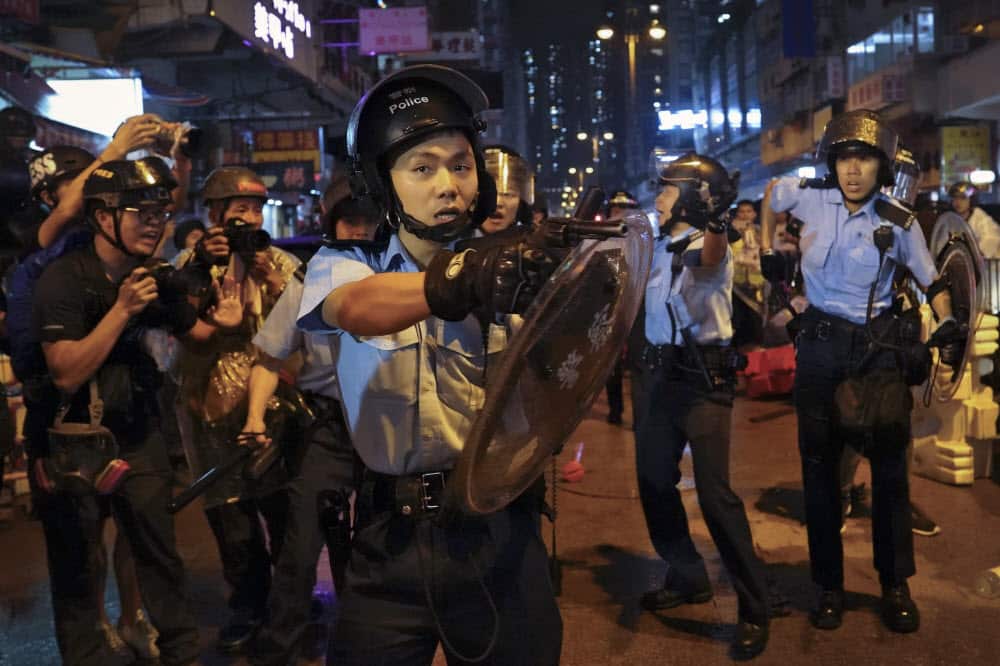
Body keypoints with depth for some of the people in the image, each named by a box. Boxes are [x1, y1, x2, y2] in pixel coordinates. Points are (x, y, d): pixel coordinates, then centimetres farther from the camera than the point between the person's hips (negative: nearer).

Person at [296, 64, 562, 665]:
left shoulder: (504, 272, 2)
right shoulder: (343, 265, 0)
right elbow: (357, 307, -25)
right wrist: (457, 279, -46)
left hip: (499, 534, 1)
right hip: (390, 543, 0)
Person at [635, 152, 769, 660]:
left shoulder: (708, 245, -14)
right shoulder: (660, 247, 12)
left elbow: (709, 259, -40)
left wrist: (715, 221, -59)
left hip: (703, 379, -9)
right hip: (665, 375, 9)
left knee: (714, 493, -12)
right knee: (653, 481, 12)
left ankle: (754, 607, 2)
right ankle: (688, 578, 30)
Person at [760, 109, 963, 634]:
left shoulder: (898, 222, -3)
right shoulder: (810, 199, -3)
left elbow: (931, 279, 6)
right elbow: (771, 192, 18)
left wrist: (947, 322, -12)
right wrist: (767, 250, 14)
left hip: (877, 343, 0)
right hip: (820, 341, 0)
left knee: (889, 462, 2)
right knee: (819, 463, 4)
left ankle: (895, 586, 15)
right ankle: (829, 587, 14)